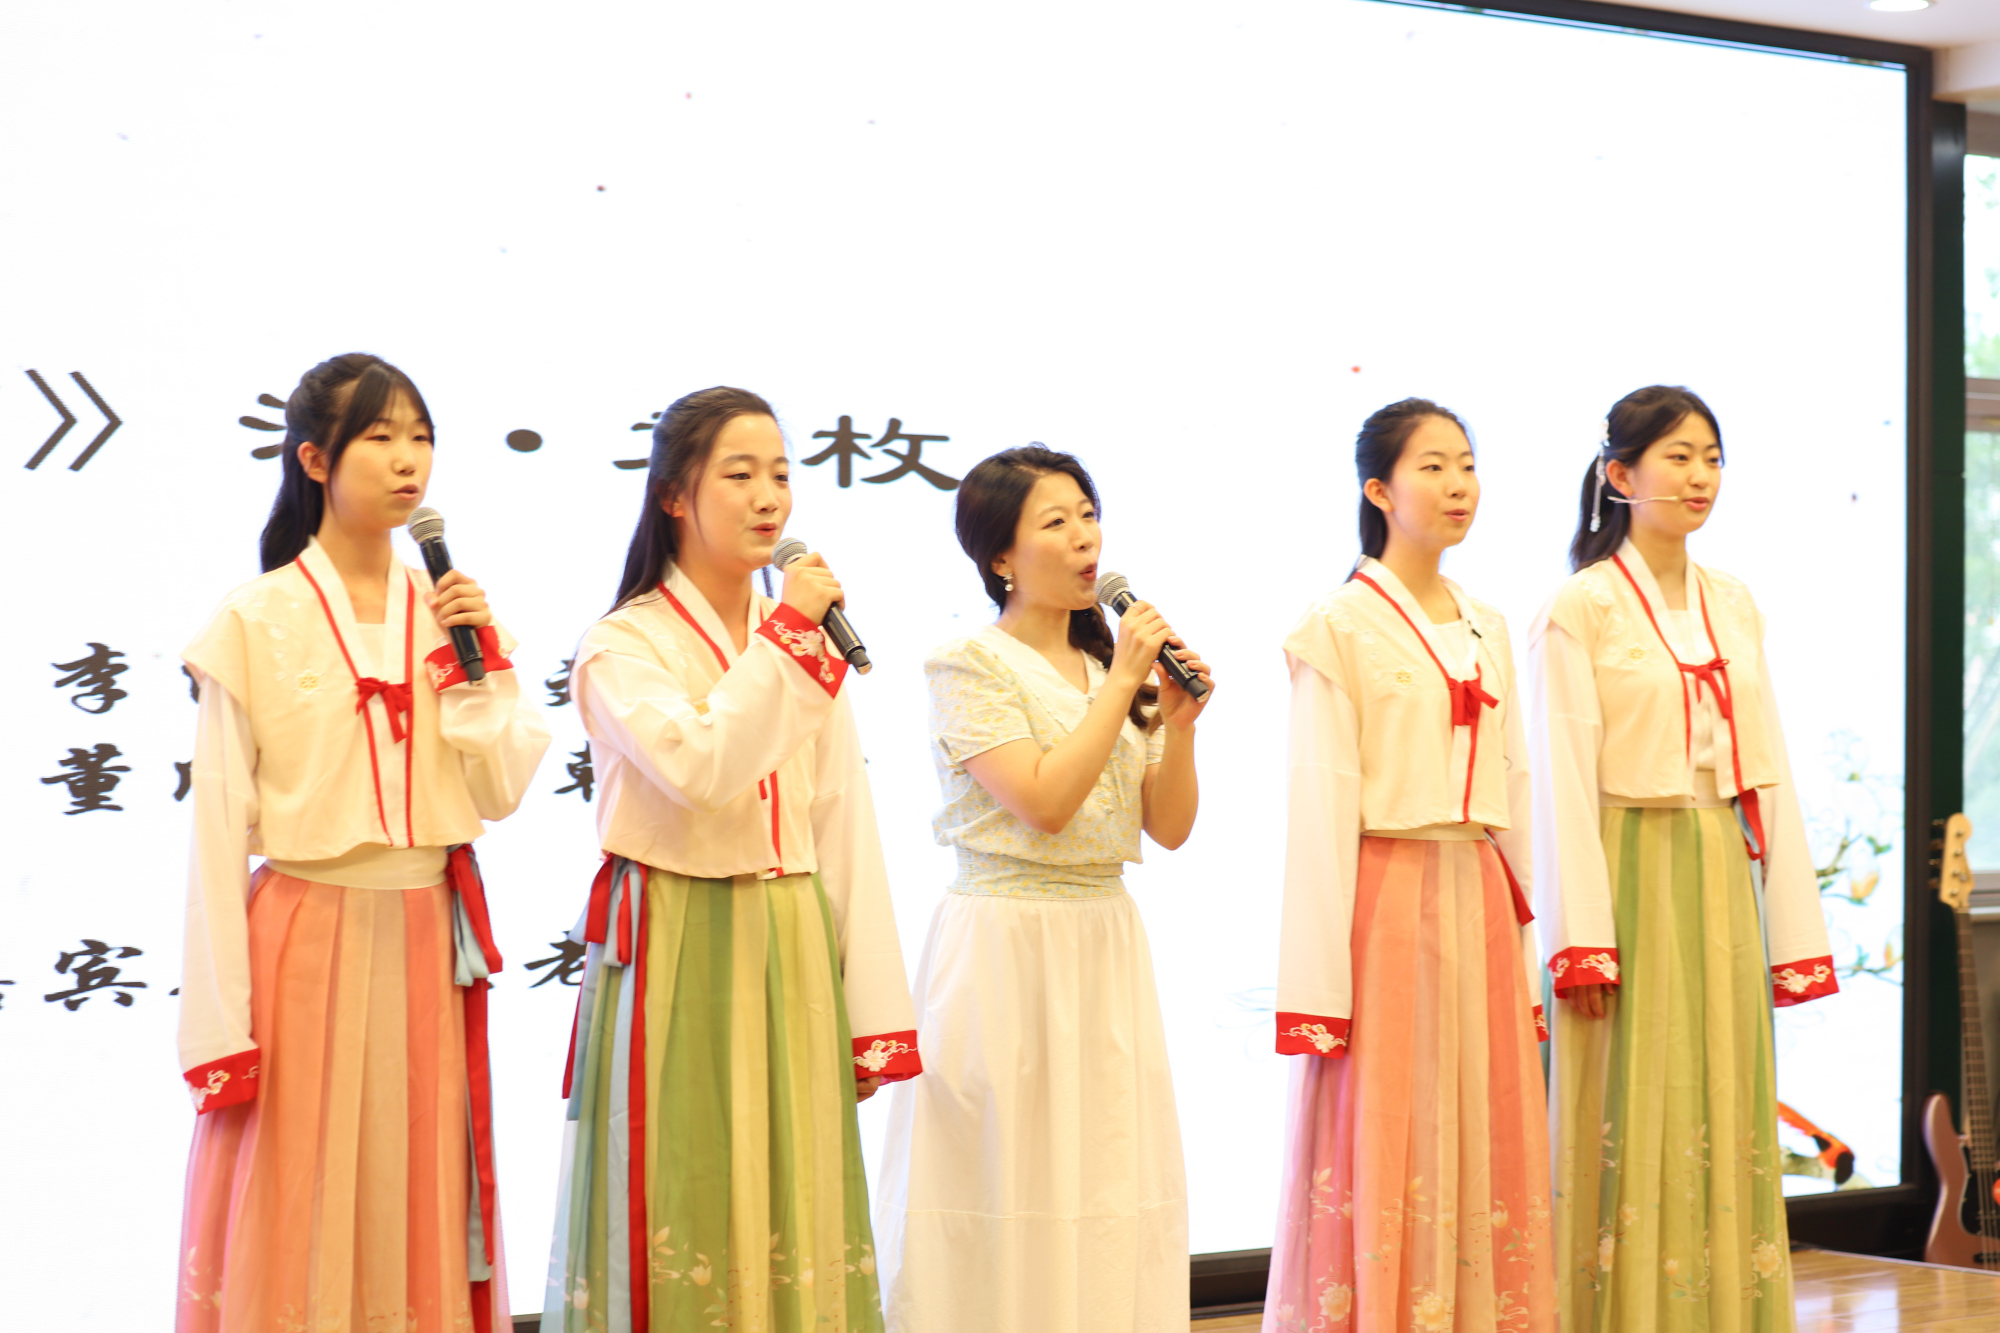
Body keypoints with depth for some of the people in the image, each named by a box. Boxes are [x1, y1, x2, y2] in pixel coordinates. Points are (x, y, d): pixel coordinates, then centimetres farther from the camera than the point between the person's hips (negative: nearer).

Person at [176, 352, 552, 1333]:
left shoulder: (447, 610, 8)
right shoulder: (255, 623, -5)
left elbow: (501, 792, 4)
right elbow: (219, 830, -7)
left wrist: (481, 659, -9)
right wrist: (220, 1028, -10)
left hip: (425, 942, 4)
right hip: (306, 940, -4)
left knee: (419, 1214, 9)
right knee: (295, 1224, 0)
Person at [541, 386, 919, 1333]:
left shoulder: (806, 646, 11)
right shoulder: (622, 647, -5)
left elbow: (844, 827, 9)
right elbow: (699, 769, -23)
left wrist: (872, 1008, 6)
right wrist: (786, 637, -17)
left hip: (792, 958, 5)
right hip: (678, 959, -5)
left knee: (790, 1198, 7)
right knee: (685, 1201, -1)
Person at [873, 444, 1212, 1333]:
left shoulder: (1111, 663, 13)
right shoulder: (971, 665, -5)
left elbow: (1171, 827, 10)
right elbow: (1044, 803, -18)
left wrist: (1178, 722, -5)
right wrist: (1120, 687, -13)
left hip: (1106, 949, 6)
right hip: (1006, 950, -6)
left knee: (1110, 1180, 5)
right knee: (1012, 1190, -4)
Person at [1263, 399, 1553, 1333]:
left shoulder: (1486, 630, 14)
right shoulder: (1339, 627, -4)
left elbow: (1515, 796, 16)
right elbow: (1321, 806, -9)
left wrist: (1522, 940, 12)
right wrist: (1319, 986, -13)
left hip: (1479, 906, 6)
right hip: (1388, 899, -6)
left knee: (1485, 1146, 6)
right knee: (1383, 1144, -3)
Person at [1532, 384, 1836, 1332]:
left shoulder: (1733, 606, 12)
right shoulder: (1581, 609, -5)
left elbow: (1769, 770, 12)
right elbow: (1565, 780, -9)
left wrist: (1794, 928, 8)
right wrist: (1581, 939, -15)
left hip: (1721, 879, 5)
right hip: (1633, 873, -5)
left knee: (1724, 1116, 7)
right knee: (1632, 1119, -2)